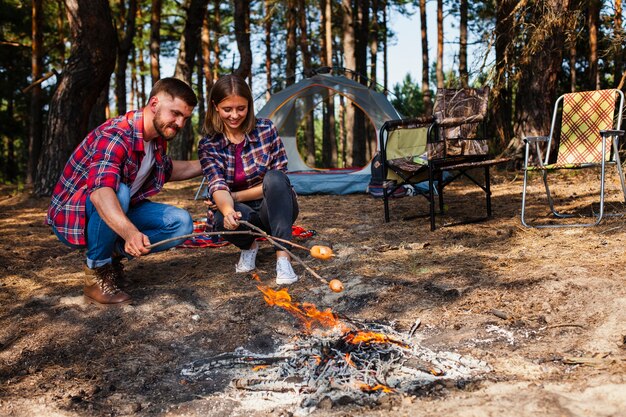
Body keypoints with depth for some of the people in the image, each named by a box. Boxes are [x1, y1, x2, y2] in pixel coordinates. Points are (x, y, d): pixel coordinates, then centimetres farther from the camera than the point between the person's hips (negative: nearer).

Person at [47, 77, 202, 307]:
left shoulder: (158, 137, -2)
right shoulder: (115, 136, -29)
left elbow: (166, 170, 21)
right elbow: (100, 190, -47)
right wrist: (130, 232, -64)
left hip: (115, 215, 7)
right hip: (74, 217, -7)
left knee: (181, 222, -9)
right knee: (118, 191, -37)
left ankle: (114, 253, 4)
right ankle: (97, 271, -16)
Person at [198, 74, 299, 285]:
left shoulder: (265, 129, -9)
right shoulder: (208, 145, -8)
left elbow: (278, 178, -10)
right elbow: (218, 186, -23)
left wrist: (235, 196, -16)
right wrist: (227, 208, -47)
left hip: (274, 210, 0)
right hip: (241, 214, 0)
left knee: (274, 178, -33)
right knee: (222, 216, -36)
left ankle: (283, 258, -38)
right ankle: (249, 245, 0)